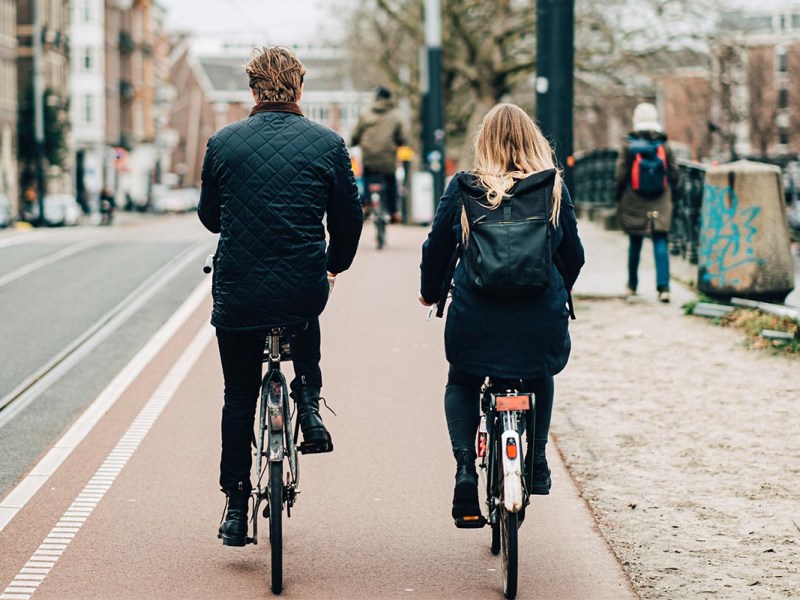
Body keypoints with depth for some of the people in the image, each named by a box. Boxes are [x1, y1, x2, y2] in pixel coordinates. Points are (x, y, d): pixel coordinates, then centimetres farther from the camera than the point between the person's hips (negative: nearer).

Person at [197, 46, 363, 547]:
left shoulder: (223, 143, 0)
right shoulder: (328, 144, -2)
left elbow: (209, 217, 12)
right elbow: (348, 220, 4)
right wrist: (335, 264, 24)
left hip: (236, 294, 0)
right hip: (304, 292, 0)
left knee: (239, 397, 15)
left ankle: (236, 505, 15)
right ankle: (309, 403, 20)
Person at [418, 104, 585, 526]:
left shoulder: (462, 189, -1)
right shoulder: (554, 188, 1)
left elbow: (437, 249, 6)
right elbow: (573, 254, 9)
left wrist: (430, 292, 25)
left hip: (475, 315, -1)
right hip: (541, 315, 1)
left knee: (461, 385, 24)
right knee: (540, 378, 32)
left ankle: (465, 466, 5)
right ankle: (536, 462, 25)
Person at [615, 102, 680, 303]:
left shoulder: (629, 145, -6)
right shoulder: (664, 145, 0)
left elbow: (621, 174, -5)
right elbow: (674, 174, 4)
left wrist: (619, 197, 7)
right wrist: (670, 194, 18)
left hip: (634, 203, 0)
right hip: (660, 204, 0)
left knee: (635, 243, 12)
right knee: (660, 242, -3)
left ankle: (632, 285, 24)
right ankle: (663, 286, -17)